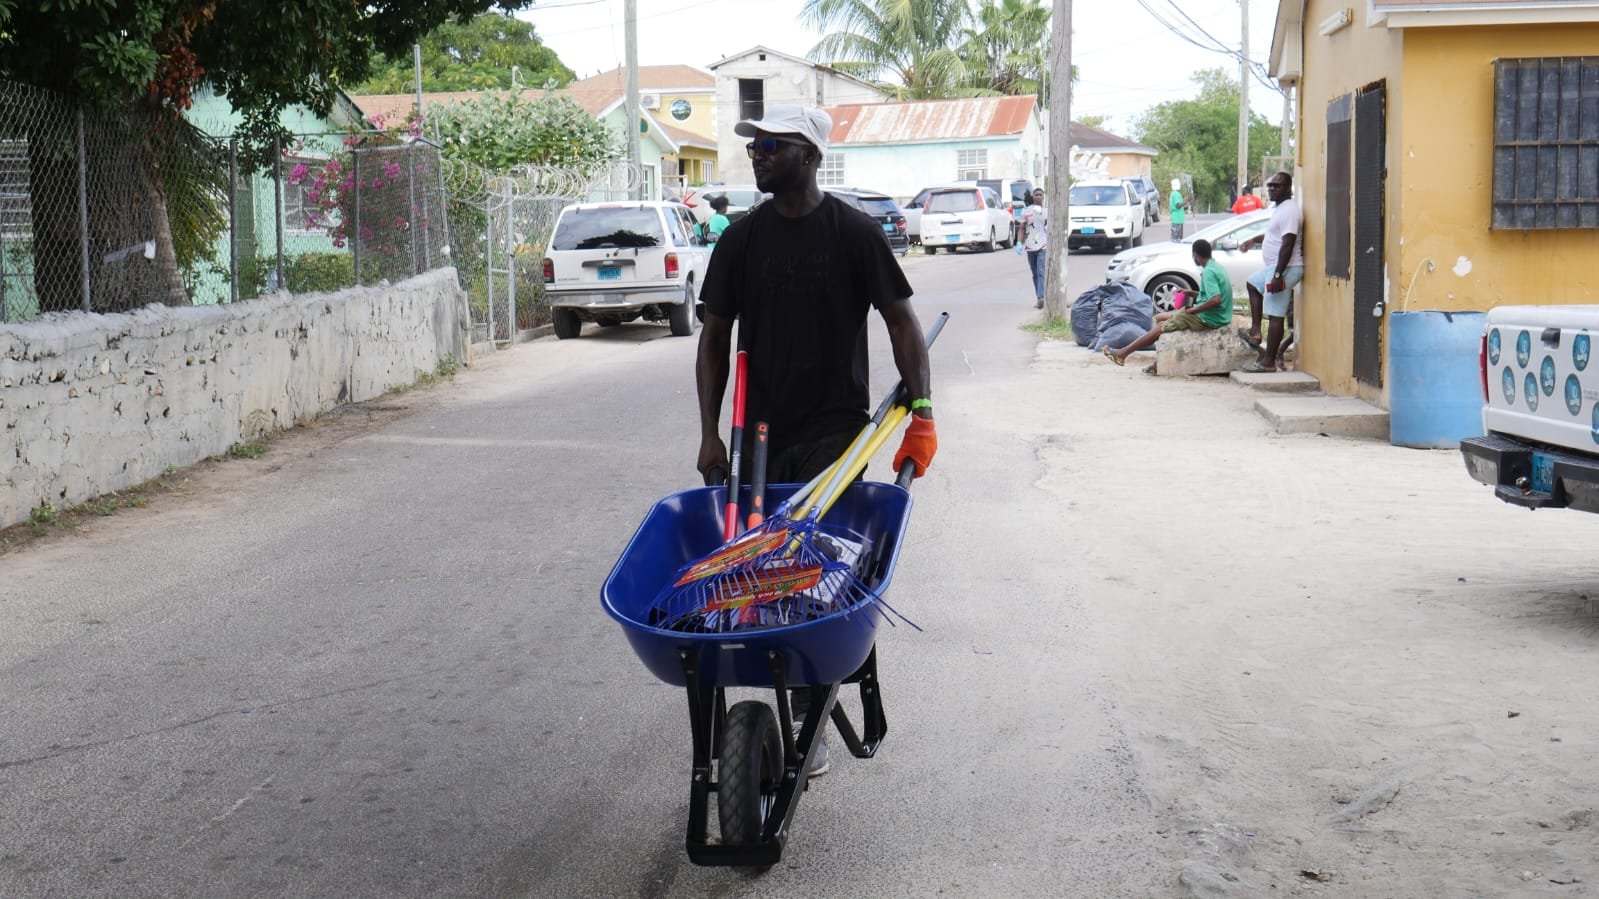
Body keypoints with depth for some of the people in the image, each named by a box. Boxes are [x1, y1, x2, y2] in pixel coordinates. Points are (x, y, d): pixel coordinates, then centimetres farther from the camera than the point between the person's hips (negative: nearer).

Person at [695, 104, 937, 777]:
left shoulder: (854, 232, -4)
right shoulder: (741, 240, 5)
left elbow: (901, 322, -2)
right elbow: (716, 338, 8)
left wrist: (922, 412, -11)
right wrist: (710, 433, 1)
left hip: (835, 429, -3)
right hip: (761, 430, 4)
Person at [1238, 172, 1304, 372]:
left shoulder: (1289, 210, -19)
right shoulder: (1279, 208, 14)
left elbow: (1287, 245, -25)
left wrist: (1278, 275, -28)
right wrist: (1256, 239, 39)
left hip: (1284, 268, -12)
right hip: (1274, 266, 12)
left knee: (1275, 316, -9)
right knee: (1253, 284, 32)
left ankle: (1269, 361, -7)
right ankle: (1255, 331, 29)